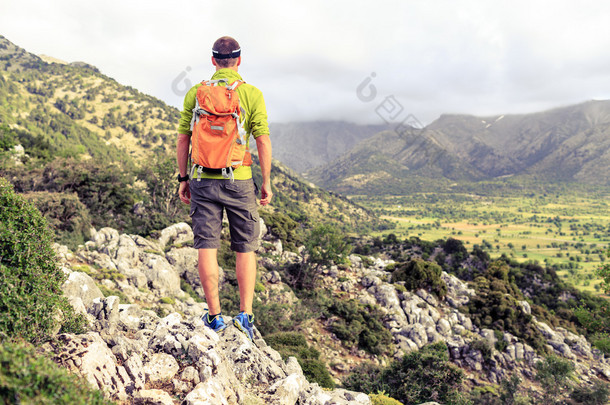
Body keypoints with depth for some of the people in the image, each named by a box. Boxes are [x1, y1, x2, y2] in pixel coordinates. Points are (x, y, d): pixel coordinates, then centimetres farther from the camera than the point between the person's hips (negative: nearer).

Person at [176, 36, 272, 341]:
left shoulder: (195, 93, 3)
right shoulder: (252, 94, -2)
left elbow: (183, 139, 4)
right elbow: (263, 140, -6)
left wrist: (183, 178, 12)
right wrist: (266, 181, 2)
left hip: (203, 179, 1)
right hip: (239, 180, -1)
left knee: (207, 247, 6)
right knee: (245, 248, 9)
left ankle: (214, 316, 11)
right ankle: (245, 314, 7)